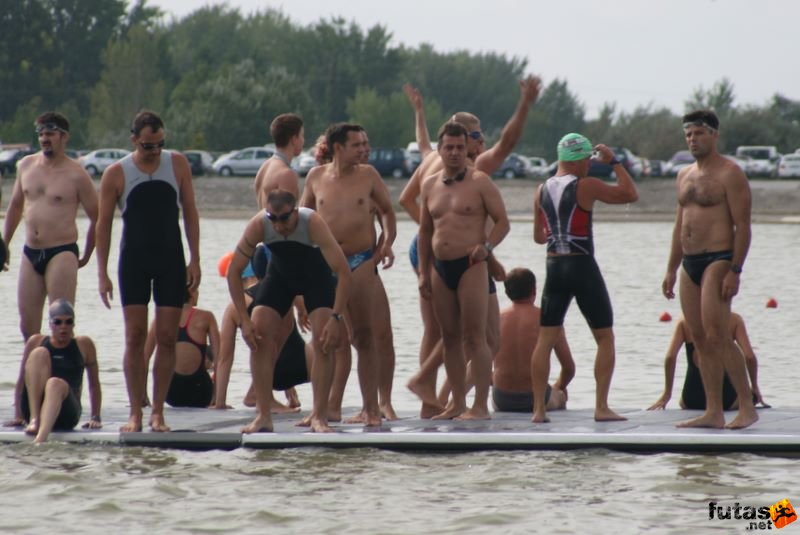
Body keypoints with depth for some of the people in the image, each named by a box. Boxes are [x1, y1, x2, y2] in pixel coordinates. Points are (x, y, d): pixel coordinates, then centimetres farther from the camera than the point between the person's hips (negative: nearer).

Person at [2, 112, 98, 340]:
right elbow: (15, 205, 24)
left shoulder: (76, 175, -7)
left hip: (61, 254, -6)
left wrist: (86, 257, 2)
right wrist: (5, 244, 26)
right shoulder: (26, 165, 10)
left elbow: (97, 218, -1)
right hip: (30, 253, 6)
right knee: (28, 327, 7)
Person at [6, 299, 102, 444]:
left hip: (67, 413, -1)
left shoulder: (84, 345, 11)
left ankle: (41, 438, -61)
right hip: (32, 407, 1)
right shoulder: (36, 342, 12)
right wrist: (18, 416, 9)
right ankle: (34, 418, -31)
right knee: (40, 353, -18)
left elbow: (94, 384, 13)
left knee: (56, 383, -36)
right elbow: (21, 382, 15)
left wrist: (95, 418, 5)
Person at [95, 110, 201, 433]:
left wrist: (195, 260, 0)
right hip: (134, 260, -1)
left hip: (171, 260, 1)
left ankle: (158, 412, 3)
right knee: (135, 337, -5)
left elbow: (190, 212, 6)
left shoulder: (177, 165, 1)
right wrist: (102, 274, -4)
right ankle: (135, 414, -1)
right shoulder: (116, 174, -3)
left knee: (167, 338, -2)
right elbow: (103, 224, 1)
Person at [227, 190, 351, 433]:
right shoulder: (258, 225, -30)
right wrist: (244, 320, -25)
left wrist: (336, 318, -41)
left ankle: (319, 416, -11)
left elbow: (343, 272, -35)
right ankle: (263, 416, -8)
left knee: (324, 340, -18)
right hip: (280, 272, 2)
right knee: (259, 335, -13)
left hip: (315, 273, -2)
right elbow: (234, 270, -20)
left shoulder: (313, 223, -37)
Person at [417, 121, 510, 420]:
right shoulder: (430, 186, 13)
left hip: (471, 266, -6)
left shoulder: (480, 182, -3)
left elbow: (502, 221, -3)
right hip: (441, 268, 6)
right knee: (450, 337, 8)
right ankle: (457, 403, 13)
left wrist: (487, 246, -20)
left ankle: (480, 406, -8)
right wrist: (423, 272, 13)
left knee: (474, 337, -8)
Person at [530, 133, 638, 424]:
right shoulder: (586, 186, -11)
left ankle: (539, 408, 1)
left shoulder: (542, 190, 6)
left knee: (546, 339, 7)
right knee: (605, 338, 5)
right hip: (582, 267, -5)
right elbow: (630, 194, -4)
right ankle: (601, 407, -1)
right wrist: (614, 162, 2)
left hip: (554, 266, 5)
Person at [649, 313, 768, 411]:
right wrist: (755, 387, 9)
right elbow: (749, 357, -7)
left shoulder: (684, 322, 5)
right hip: (725, 399, -2)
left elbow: (670, 357, -6)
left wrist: (666, 395, 3)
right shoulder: (734, 320, 2)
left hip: (692, 400, 2)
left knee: (682, 402, 38)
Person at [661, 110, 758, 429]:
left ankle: (747, 408, -12)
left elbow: (742, 226, -13)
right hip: (690, 264, 8)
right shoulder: (685, 176, 17)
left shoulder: (729, 174, -8)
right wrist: (671, 269, 18)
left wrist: (734, 271, -20)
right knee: (699, 338, 4)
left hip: (718, 261, -8)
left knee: (716, 336, -16)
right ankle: (713, 412, 6)